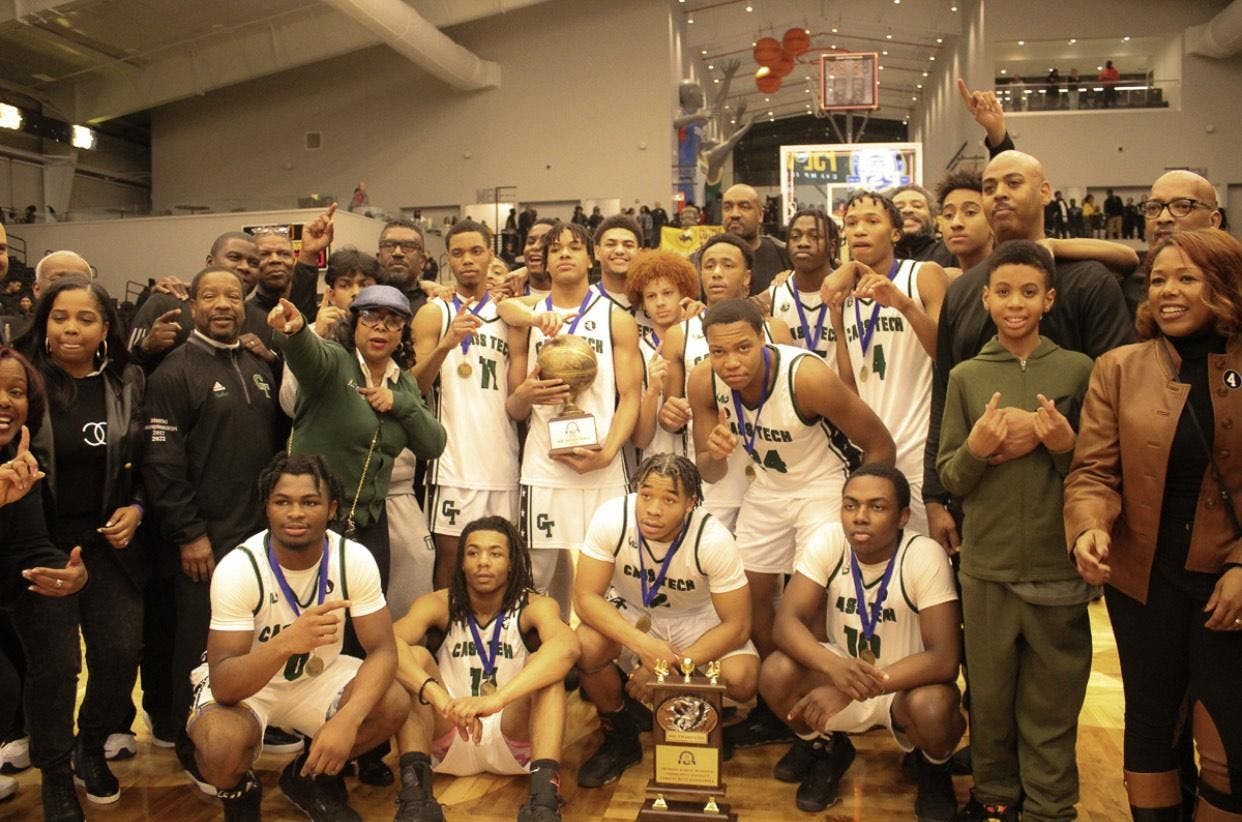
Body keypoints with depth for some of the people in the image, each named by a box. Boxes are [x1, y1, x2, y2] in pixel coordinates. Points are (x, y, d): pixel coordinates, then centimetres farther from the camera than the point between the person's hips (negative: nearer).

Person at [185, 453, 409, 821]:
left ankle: (310, 776, 8)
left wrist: (346, 720, -37)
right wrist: (288, 642, -53)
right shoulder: (237, 568, -28)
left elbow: (382, 650, -18)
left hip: (317, 674, 3)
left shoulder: (355, 559, -20)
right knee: (221, 746, -35)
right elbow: (223, 685, -32)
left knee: (394, 704, -23)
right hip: (242, 685, -3)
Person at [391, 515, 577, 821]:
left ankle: (544, 796, -39)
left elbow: (567, 647, -35)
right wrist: (437, 695, -47)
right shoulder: (438, 605, -8)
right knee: (413, 657, -21)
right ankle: (414, 791, -34)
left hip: (514, 740, -1)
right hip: (446, 743, 1)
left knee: (550, 664, -25)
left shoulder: (534, 606, -11)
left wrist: (496, 699, -50)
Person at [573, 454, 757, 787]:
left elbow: (737, 625, -23)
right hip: (630, 615, 1)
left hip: (698, 620, -1)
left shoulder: (714, 540, -29)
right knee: (586, 647, -30)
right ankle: (620, 738, -1)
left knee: (740, 679, -28)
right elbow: (585, 597, -25)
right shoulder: (611, 519, -28)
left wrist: (671, 667, -30)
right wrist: (645, 646, -38)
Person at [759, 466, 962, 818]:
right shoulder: (828, 541, -15)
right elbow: (786, 621, -20)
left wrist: (854, 688, -38)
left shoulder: (925, 556, -23)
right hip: (838, 677, 2)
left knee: (932, 707, -35)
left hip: (905, 684, -2)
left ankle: (934, 768, 4)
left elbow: (944, 658, -28)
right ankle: (826, 748, 8)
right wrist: (835, 667, -41)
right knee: (775, 673, -26)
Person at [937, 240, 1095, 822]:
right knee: (990, 695, 13)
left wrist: (1066, 448, -13)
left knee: (1052, 704, 8)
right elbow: (948, 478, 5)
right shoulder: (966, 376, 4)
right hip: (987, 564, 1)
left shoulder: (1078, 370, 1)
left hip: (1059, 566, -1)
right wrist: (975, 450, -14)